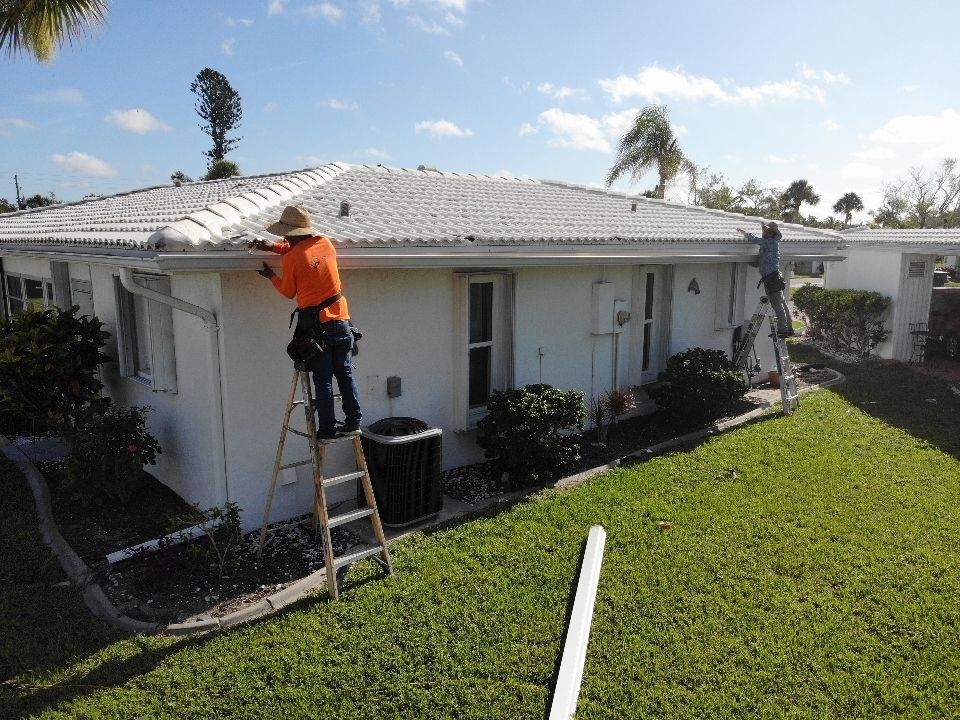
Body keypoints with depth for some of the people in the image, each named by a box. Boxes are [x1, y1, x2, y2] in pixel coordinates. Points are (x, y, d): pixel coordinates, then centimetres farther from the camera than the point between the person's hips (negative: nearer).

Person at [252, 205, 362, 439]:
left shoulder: (291, 260, -10)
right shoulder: (325, 243, 4)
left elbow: (288, 292, 5)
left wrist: (271, 276, 21)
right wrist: (272, 247, 22)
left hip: (315, 325, -4)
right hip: (340, 319, 4)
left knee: (323, 379, 4)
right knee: (345, 372, 13)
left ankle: (327, 428, 9)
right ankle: (353, 420, 16)